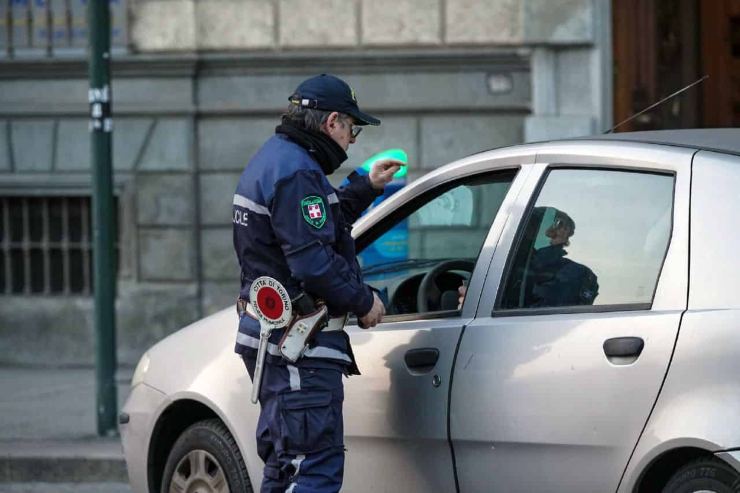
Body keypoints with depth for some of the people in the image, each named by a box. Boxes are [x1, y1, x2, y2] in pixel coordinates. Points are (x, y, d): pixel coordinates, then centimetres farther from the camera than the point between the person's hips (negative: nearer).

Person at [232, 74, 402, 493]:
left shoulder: (273, 159, 17)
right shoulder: (296, 172, -17)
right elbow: (313, 262, -23)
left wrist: (365, 187, 31)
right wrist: (364, 302, -11)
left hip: (269, 334, 11)